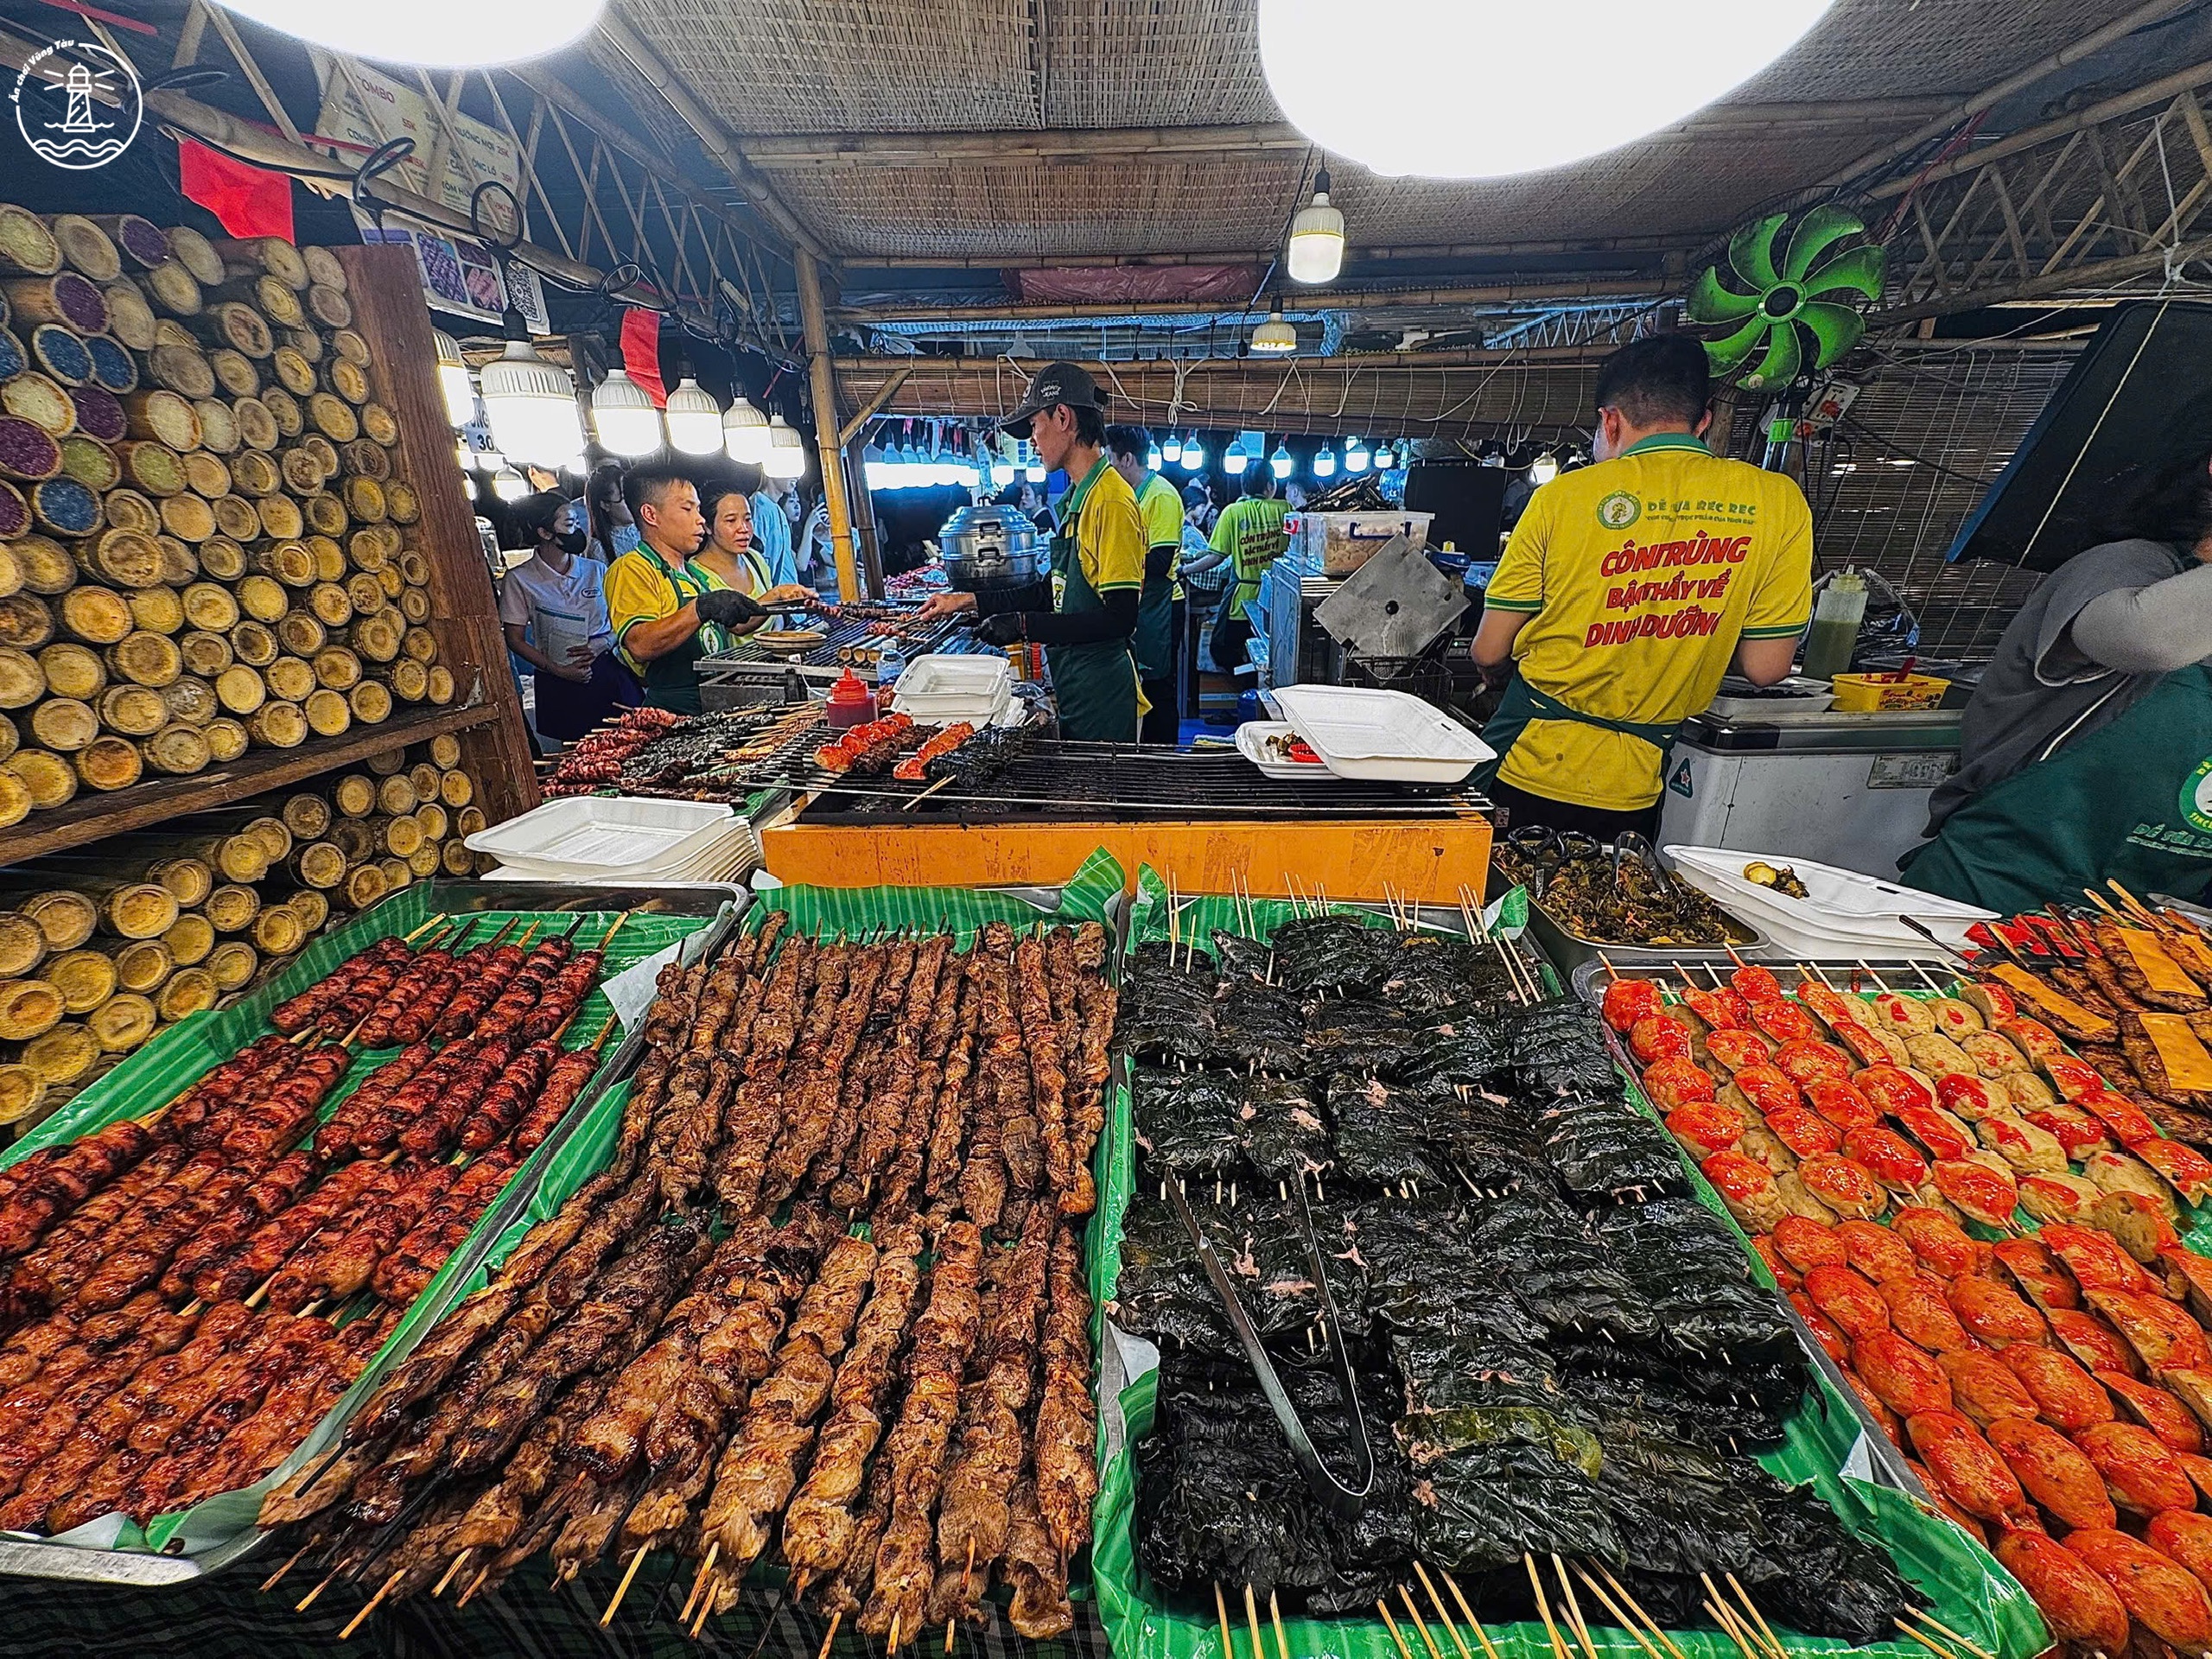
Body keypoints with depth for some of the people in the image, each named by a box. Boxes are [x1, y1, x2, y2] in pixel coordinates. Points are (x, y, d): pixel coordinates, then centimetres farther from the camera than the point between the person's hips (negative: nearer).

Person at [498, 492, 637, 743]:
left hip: (610, 673, 2)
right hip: (559, 684, -2)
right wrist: (557, 670, -10)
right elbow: (515, 640, 1)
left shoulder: (597, 571, 7)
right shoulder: (519, 579, 0)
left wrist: (603, 643, -10)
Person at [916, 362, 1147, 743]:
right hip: (1072, 685, 10)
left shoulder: (1111, 501, -17)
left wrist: (1024, 625, -20)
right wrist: (970, 601, 17)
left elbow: (1119, 618, -23)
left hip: (1101, 695, -9)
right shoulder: (1078, 497, 14)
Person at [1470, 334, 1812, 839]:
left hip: (1526, 765, -2)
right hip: (1633, 788, 3)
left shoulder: (1564, 495, -9)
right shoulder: (1780, 500, -2)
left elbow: (1489, 651, -5)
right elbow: (1764, 667, 1)